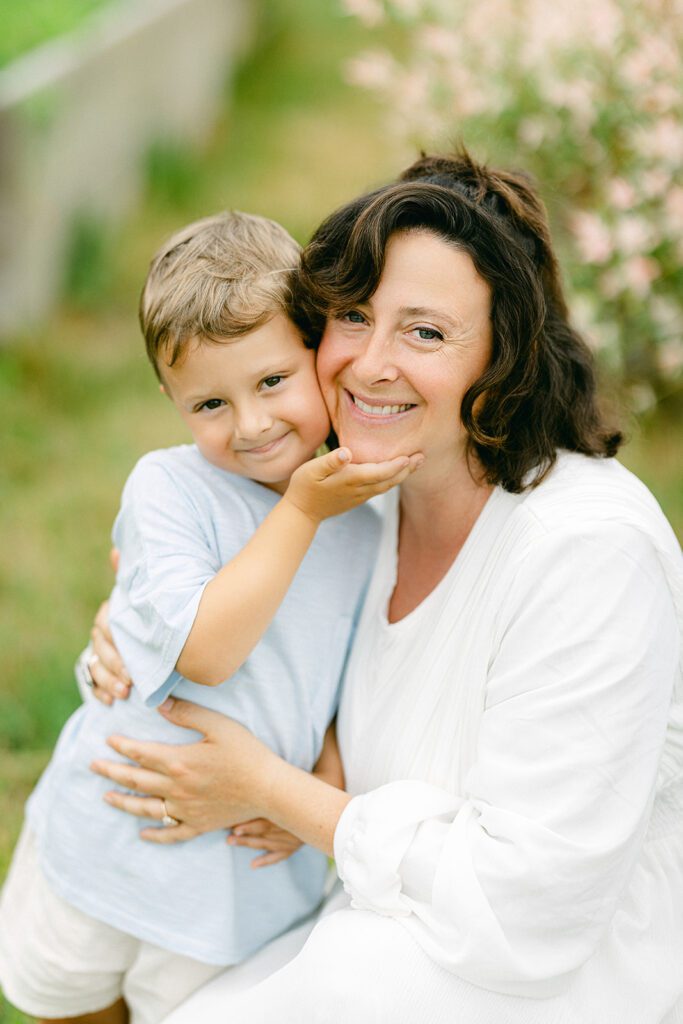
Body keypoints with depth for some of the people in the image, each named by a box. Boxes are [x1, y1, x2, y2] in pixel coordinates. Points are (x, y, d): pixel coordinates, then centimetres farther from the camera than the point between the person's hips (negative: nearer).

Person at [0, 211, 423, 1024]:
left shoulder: (366, 533, -3)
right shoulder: (167, 486, -16)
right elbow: (206, 650, -28)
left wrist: (328, 785, -10)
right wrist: (302, 509, -27)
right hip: (108, 846, -1)